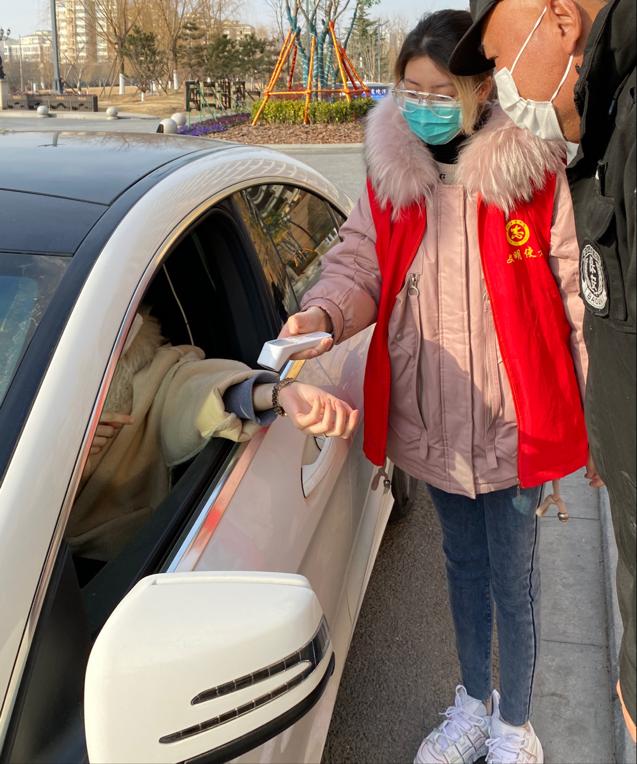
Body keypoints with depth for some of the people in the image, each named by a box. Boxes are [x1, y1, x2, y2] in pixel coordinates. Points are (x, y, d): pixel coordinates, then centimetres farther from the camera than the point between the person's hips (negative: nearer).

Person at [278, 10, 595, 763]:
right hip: (432, 419, 4)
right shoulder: (389, 170, -2)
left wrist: (597, 416, -8)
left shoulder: (534, 171, -13)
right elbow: (360, 264, 0)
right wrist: (323, 315, -23)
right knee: (463, 564, 23)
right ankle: (474, 704, 48)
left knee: (512, 580, 11)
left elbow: (575, 296, -10)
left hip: (513, 419, -4)